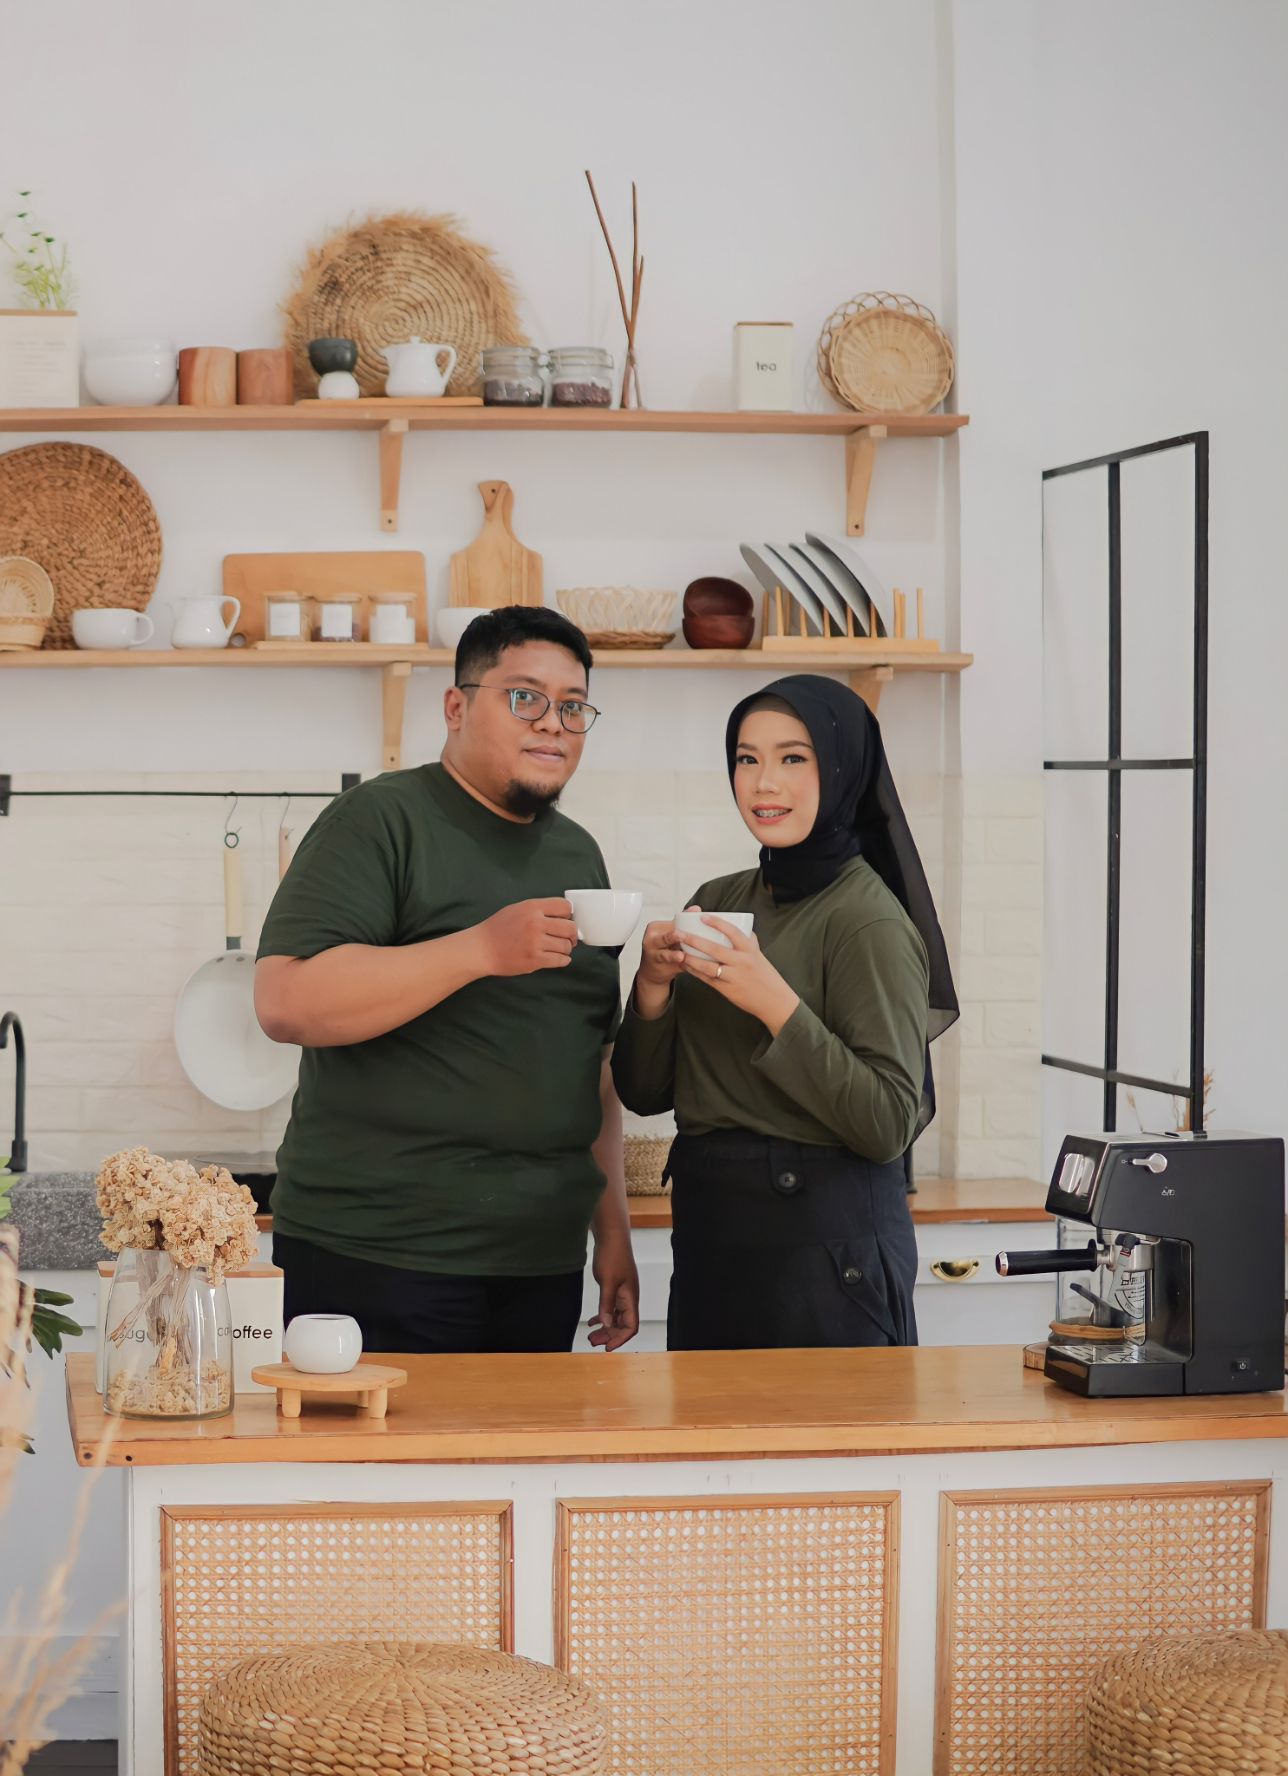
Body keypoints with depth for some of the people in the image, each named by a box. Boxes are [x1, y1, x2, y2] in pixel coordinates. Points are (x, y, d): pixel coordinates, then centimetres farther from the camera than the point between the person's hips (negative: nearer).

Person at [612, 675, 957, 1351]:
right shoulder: (718, 902, 9)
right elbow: (644, 1092, 9)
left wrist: (776, 1005, -24)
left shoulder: (869, 921, -12)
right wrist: (653, 985, -8)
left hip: (825, 1238, -7)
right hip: (709, 1232, 7)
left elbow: (889, 1126, -19)